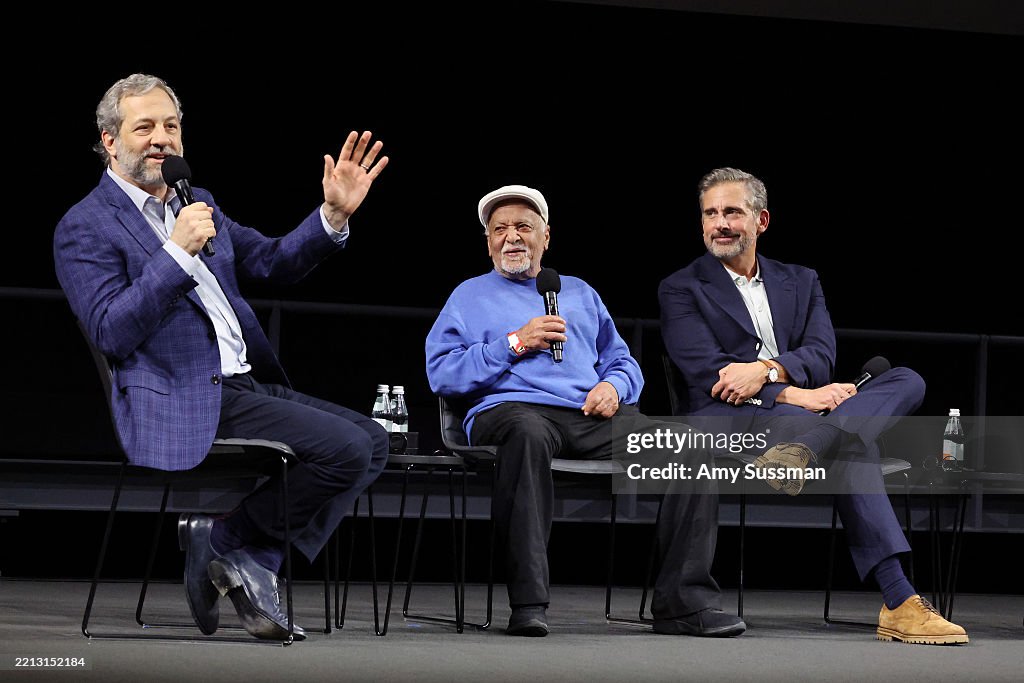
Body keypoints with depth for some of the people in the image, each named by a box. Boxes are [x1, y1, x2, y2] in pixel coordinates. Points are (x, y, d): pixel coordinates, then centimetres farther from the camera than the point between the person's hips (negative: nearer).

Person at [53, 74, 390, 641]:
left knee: (371, 440, -5)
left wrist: (334, 214, 4)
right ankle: (234, 548, -4)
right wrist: (176, 252, -22)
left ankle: (239, 551, -4)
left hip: (249, 385, 9)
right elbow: (112, 333, -15)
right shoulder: (84, 227, -2)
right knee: (344, 448, -22)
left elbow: (275, 262, 21)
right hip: (184, 403, -9)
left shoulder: (196, 205, 22)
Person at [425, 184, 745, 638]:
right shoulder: (470, 296, 21)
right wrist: (514, 344, -1)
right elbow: (441, 374, 6)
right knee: (528, 434, -45)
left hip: (591, 414, 4)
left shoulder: (579, 293, 32)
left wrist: (613, 386, 2)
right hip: (512, 408, -4)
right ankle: (527, 603, -45)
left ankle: (684, 601, -23)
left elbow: (622, 362, 26)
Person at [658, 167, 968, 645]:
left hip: (802, 409, 6)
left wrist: (767, 369, -17)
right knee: (850, 443, -35)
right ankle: (899, 602, -49)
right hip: (729, 421, -6)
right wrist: (791, 395, -19)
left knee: (908, 381, -21)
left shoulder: (800, 282, 24)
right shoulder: (681, 290, 11)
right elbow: (707, 373, -7)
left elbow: (821, 357, 6)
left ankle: (797, 451, -48)